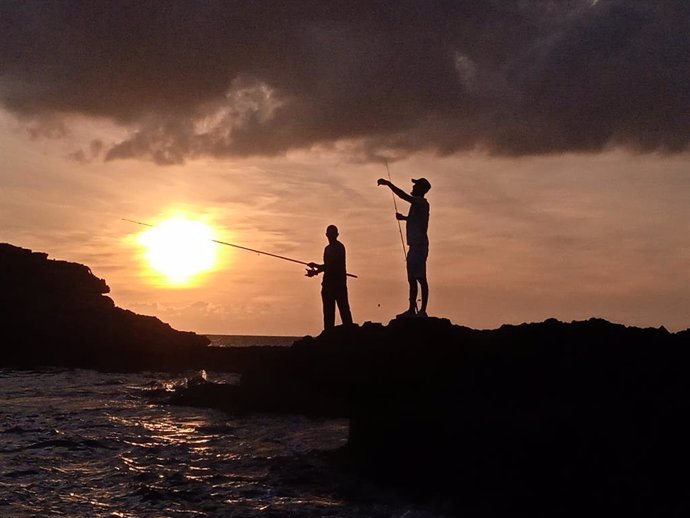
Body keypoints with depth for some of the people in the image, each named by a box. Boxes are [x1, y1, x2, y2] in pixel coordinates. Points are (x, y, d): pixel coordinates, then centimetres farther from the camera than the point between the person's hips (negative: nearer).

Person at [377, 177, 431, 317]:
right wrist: (404, 217, 34)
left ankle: (422, 311, -14)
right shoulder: (418, 203, 21)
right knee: (412, 279, 11)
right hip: (415, 246, 11)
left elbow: (404, 196, -24)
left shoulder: (421, 202, -9)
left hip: (419, 246, -11)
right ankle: (412, 310, 14)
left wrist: (388, 183, -20)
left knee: (420, 278, -12)